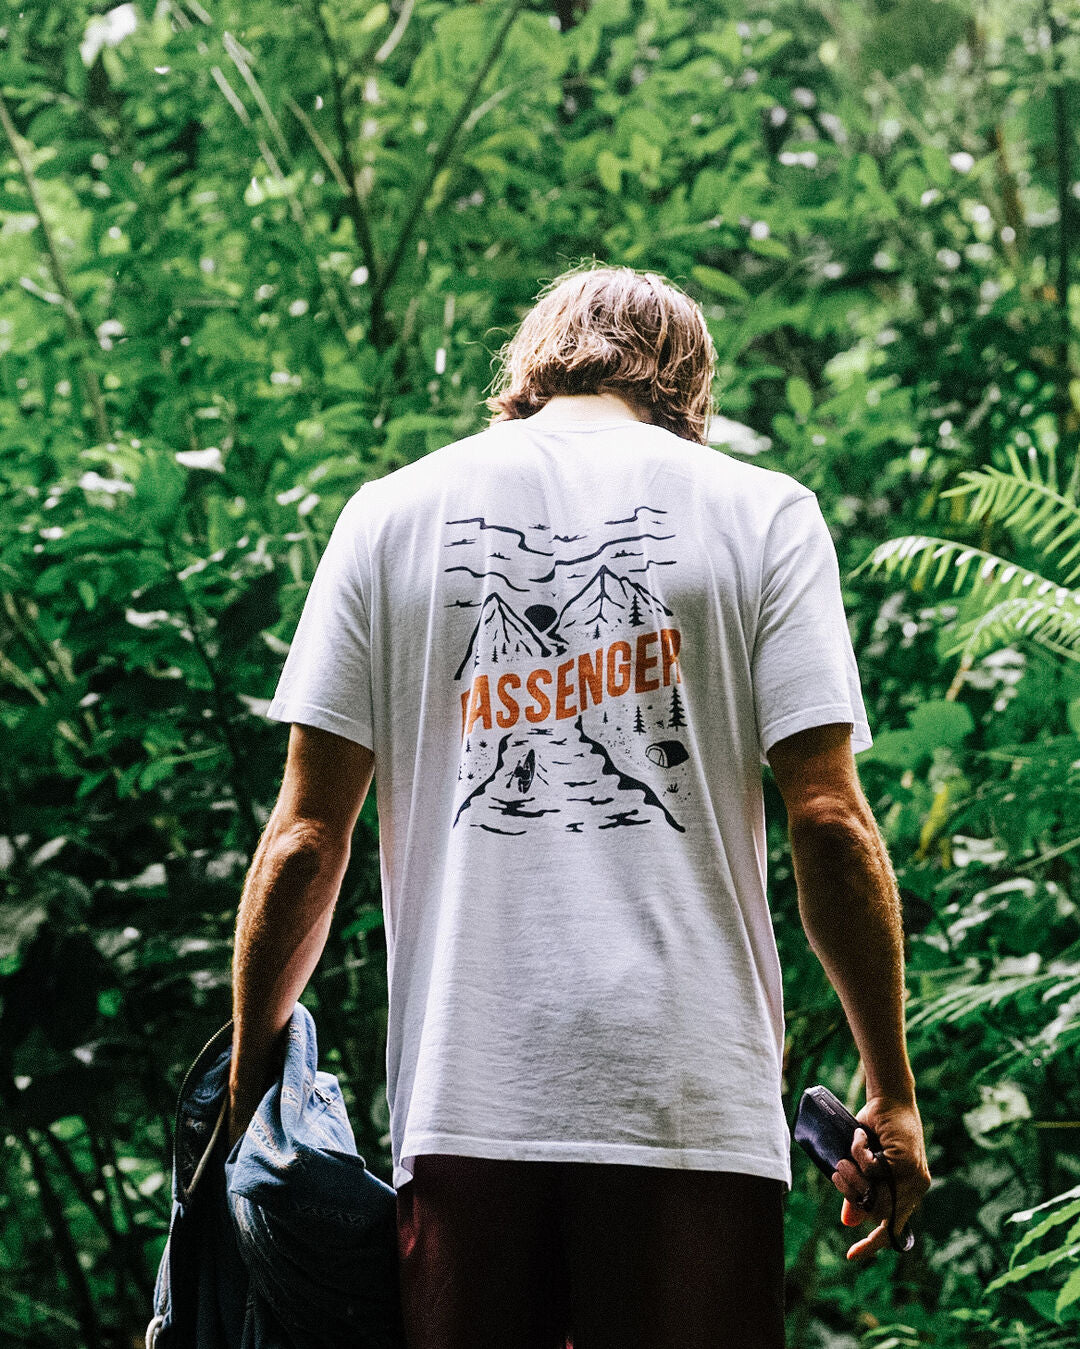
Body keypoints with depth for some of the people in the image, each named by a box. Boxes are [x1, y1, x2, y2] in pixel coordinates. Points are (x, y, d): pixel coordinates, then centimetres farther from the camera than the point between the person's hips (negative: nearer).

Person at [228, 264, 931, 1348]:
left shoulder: (392, 512, 10)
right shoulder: (763, 513, 6)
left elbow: (305, 838, 6)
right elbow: (829, 823, -1)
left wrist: (249, 1069, 16)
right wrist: (891, 1095, 6)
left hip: (463, 1098, 2)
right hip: (689, 1098, -1)